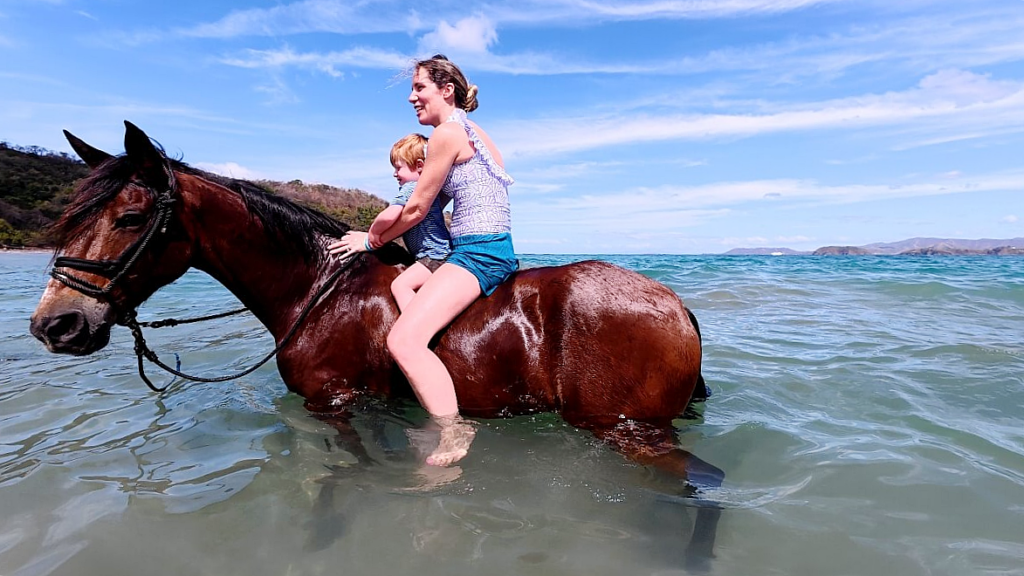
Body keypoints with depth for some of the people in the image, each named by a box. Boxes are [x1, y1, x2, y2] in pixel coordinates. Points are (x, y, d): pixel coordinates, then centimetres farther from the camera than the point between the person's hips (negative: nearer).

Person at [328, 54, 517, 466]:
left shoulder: (447, 132, -8)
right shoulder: (471, 132, 23)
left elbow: (417, 209, -6)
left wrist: (372, 240, 9)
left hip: (479, 253, -11)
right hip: (492, 250, 11)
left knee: (404, 340, -24)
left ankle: (453, 440, -19)